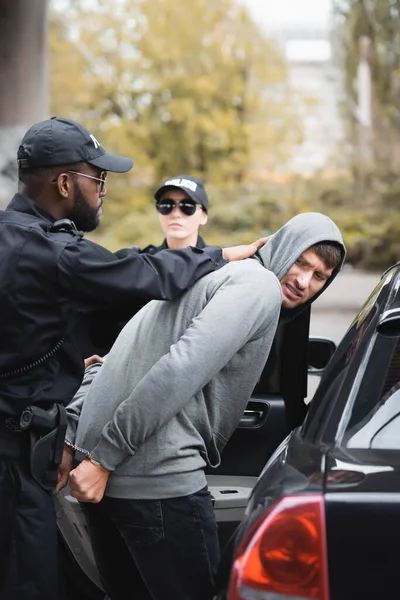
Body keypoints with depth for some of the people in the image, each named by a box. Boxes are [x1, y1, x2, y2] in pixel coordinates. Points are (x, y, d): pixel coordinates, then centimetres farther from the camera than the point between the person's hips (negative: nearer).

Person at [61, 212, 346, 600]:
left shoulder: (217, 278, 25)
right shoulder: (260, 285, -6)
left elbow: (114, 362, 21)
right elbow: (179, 369, -20)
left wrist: (72, 438, 13)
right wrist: (103, 458, -20)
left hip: (107, 473, 10)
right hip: (158, 478, -10)